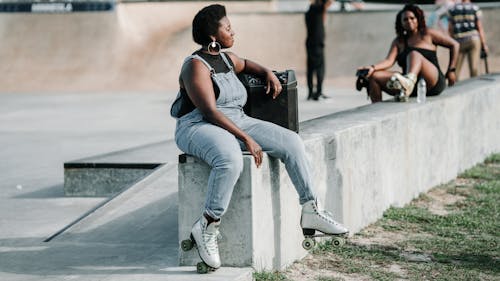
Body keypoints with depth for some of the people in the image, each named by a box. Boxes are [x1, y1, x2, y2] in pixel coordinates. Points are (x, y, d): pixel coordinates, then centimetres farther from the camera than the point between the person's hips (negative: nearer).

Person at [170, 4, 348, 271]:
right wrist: (247, 139, -25)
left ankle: (310, 211, -3)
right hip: (200, 128, -9)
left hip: (236, 123, 9)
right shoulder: (196, 66, -13)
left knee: (292, 142, -7)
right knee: (231, 161, -41)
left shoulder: (227, 59, 13)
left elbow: (245, 64, 40)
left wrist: (268, 73, 18)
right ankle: (207, 228, -30)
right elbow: (210, 111, -21)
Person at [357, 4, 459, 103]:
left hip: (433, 84, -4)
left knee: (414, 54, -34)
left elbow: (454, 45, 14)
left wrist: (451, 71, 8)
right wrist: (373, 67, -16)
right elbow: (389, 61, 4)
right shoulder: (399, 42, 20)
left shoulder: (428, 34, 11)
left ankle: (408, 82, -69)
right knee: (373, 76, -13)